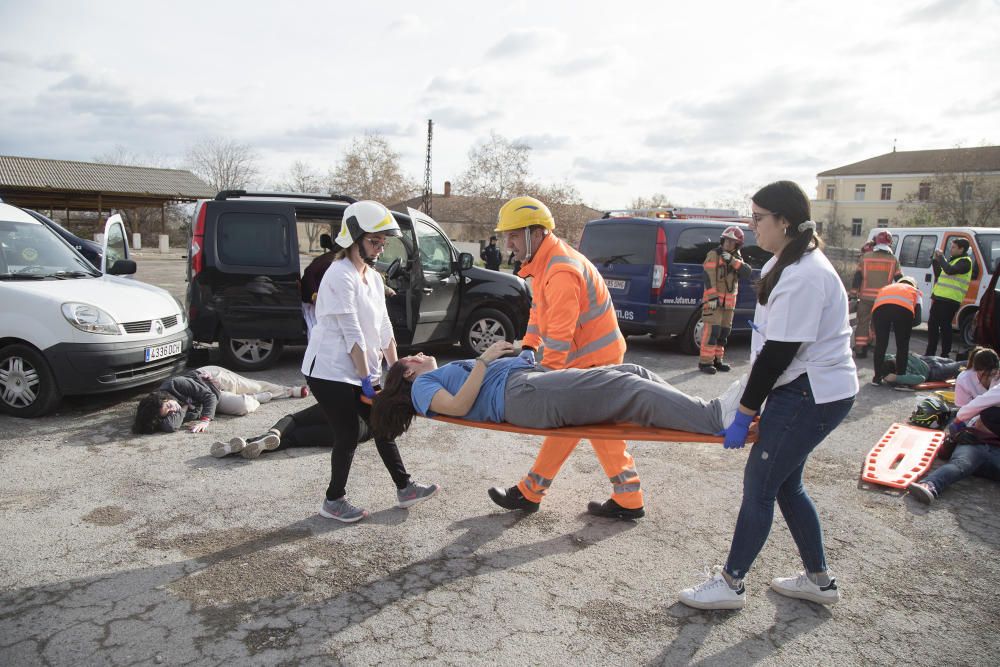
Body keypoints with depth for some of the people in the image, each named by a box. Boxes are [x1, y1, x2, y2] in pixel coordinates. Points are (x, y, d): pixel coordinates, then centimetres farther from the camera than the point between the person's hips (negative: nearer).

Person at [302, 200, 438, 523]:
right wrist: (366, 378, -19)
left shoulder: (373, 277, 10)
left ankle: (404, 488, 24)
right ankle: (334, 501, 18)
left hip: (359, 372, 9)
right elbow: (352, 334, -21)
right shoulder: (340, 276, -18)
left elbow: (383, 328, 11)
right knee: (348, 435, -1)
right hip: (330, 371, -9)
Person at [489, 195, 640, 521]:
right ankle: (628, 500, 23)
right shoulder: (545, 262, 9)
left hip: (593, 359, -10)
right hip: (595, 354, 10)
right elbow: (538, 310, 12)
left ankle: (529, 493, 14)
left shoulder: (561, 271, -25)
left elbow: (561, 333, -28)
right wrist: (529, 348, 1)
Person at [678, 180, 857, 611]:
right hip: (804, 390, 10)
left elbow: (778, 352, -22)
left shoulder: (803, 276, -22)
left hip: (811, 396, -10)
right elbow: (774, 344, 16)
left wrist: (744, 413, -17)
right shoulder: (790, 263, 12)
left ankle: (730, 584, 12)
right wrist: (750, 404, 17)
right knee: (785, 483, 17)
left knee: (759, 483, -2)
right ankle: (818, 579, 31)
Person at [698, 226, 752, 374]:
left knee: (724, 332, 10)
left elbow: (746, 273, -2)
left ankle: (717, 359, 19)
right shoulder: (714, 254, -6)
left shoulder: (737, 257, 14)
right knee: (712, 331, -13)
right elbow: (709, 278, -15)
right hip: (714, 299, -7)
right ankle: (705, 362, -10)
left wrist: (732, 260, -14)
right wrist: (712, 297, -23)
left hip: (729, 301, 7)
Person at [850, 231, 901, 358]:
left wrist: (853, 294, 4)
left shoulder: (866, 257, 0)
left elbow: (857, 277, -1)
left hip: (865, 297, 0)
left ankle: (860, 349, 5)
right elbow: (900, 280, 5)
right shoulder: (893, 260, 2)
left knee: (863, 322, 6)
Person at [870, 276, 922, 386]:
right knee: (902, 346, 16)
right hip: (903, 308, -1)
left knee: (880, 344, 15)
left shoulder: (885, 288, 42)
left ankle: (877, 377, 19)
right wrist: (904, 327, 39)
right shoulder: (916, 291, 38)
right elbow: (917, 320, 25)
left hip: (880, 307, 1)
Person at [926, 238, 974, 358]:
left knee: (944, 326, -7)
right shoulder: (953, 260, 22)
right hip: (939, 298, 9)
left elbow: (950, 270, -25)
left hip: (950, 300, -9)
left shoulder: (965, 262, -7)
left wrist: (941, 258, -12)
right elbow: (939, 275, 24)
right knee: (932, 324, 12)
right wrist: (936, 261, 13)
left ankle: (945, 354, -1)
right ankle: (930, 353, 21)